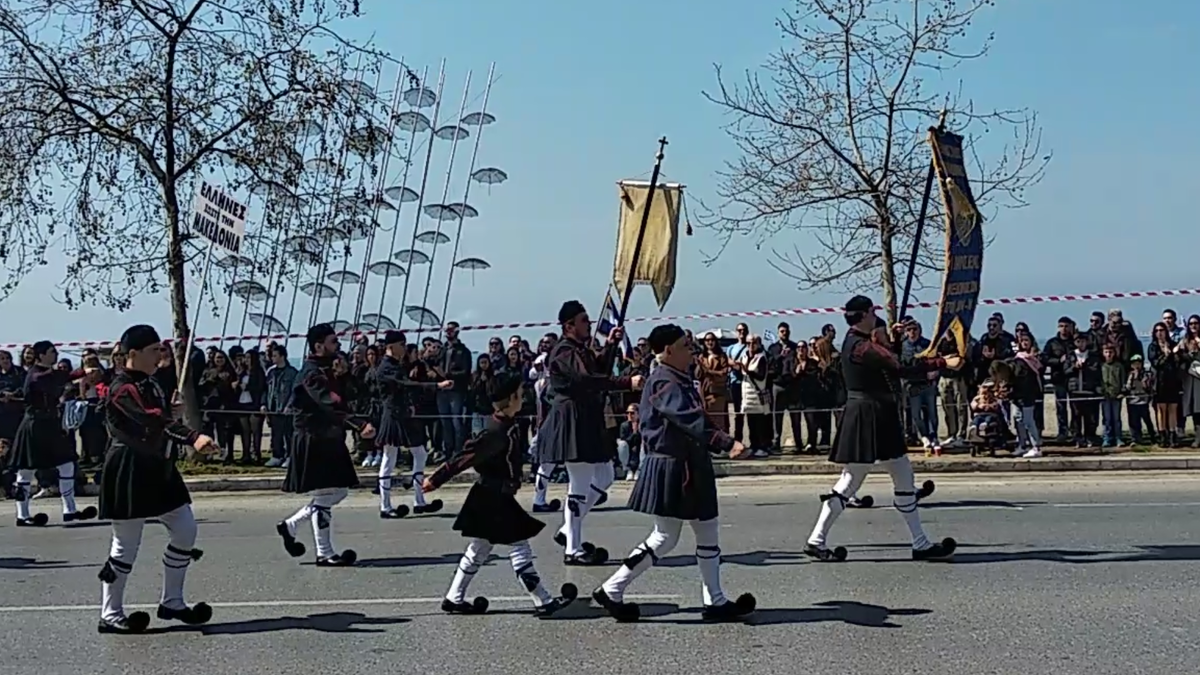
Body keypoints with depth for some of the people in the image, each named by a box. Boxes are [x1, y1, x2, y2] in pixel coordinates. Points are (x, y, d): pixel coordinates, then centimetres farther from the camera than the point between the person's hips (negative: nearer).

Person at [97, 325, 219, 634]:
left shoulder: (150, 384, 13)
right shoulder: (122, 390, -17)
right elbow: (155, 422, -30)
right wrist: (193, 438, -43)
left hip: (157, 469, 9)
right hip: (129, 474, -9)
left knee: (185, 529, 8)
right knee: (126, 544, -1)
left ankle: (172, 602, 19)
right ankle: (110, 614, 13)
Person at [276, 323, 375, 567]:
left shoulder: (325, 371, 15)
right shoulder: (312, 374, -17)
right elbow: (331, 406, -31)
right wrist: (359, 425, -42)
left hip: (327, 441, 10)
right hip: (313, 443, -10)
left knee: (339, 492, 13)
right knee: (324, 495, -4)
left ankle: (290, 525, 25)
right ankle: (324, 553, 5)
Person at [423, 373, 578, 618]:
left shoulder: (504, 426, 7)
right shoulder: (497, 433, -24)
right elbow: (466, 456, -23)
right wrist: (436, 480, -20)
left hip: (493, 498, 10)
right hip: (494, 500, -10)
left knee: (479, 549, 17)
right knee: (519, 549, -4)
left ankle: (454, 599, 25)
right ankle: (543, 602, 2)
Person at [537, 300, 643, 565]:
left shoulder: (581, 349, 16)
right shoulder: (564, 352, -17)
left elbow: (601, 371, 16)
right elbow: (588, 380, -30)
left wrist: (611, 345, 9)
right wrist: (628, 382, -34)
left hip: (587, 422, 11)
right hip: (572, 422, -11)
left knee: (604, 476, 18)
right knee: (579, 485, -5)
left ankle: (567, 530, 24)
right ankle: (573, 550, 3)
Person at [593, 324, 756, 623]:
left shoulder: (680, 380, 13)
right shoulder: (664, 382, -18)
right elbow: (691, 419, -29)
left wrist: (723, 443, 4)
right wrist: (728, 443, -35)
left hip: (690, 467, 10)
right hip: (670, 468, -10)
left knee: (708, 531, 12)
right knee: (665, 537, -2)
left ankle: (715, 601, 21)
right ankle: (611, 591, 8)